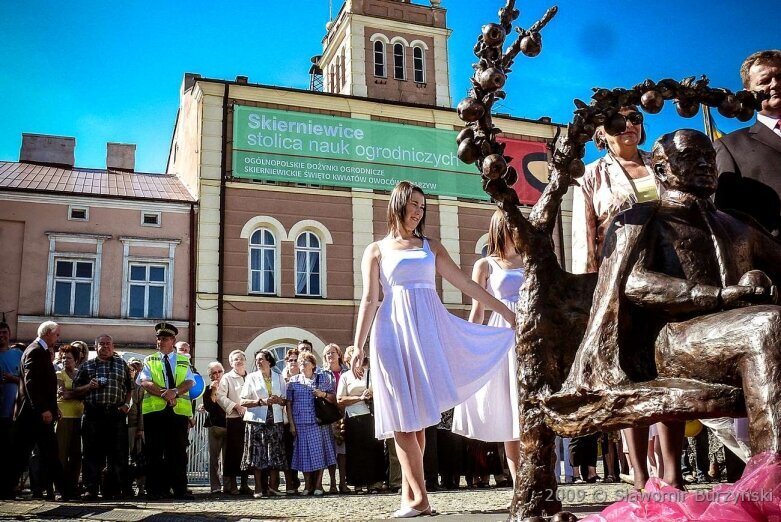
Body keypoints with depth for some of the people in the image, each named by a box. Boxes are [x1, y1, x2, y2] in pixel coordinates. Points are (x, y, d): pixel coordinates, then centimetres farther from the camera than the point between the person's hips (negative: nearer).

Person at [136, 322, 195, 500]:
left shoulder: (184, 361, 16)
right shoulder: (149, 360, 14)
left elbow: (189, 382, 2)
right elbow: (145, 382, -2)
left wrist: (174, 391, -18)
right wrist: (164, 394, -16)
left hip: (179, 410, 1)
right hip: (154, 410, 0)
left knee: (178, 451, 1)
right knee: (155, 452, 0)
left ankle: (180, 489, 5)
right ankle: (156, 490, 6)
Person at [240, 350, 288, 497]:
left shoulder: (279, 378, 13)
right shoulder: (251, 377, 7)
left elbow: (286, 401, 14)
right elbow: (243, 402, 0)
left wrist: (279, 400, -8)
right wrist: (261, 401, -13)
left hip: (275, 421, 2)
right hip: (256, 421, -2)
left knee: (275, 454, 0)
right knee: (258, 454, -5)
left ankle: (273, 487, 10)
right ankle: (259, 489, 1)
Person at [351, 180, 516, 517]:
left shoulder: (431, 247, 17)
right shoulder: (377, 250, 9)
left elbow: (467, 285, 15)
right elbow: (369, 300, 2)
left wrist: (506, 312, 11)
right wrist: (358, 346, -7)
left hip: (429, 329, 3)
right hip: (395, 332, -2)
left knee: (419, 414, 1)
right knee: (404, 416, -6)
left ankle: (410, 494, 6)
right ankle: (419, 498, -7)